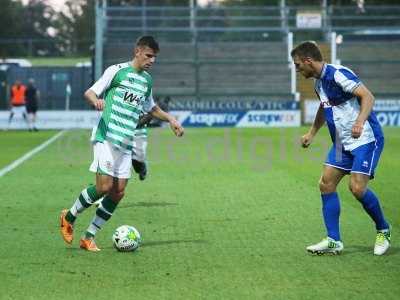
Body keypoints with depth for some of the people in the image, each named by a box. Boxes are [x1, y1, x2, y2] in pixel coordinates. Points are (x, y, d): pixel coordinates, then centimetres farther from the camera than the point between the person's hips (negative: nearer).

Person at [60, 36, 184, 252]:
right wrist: (96, 101, -26)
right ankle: (69, 217, 9)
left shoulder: (147, 80, 18)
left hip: (126, 144, 7)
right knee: (104, 187, -14)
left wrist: (171, 119, 21)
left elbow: (151, 108, 34)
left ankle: (88, 237, 8)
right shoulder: (117, 71, -2)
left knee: (118, 192, -1)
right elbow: (89, 92, -4)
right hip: (107, 138, -7)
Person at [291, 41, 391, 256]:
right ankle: (333, 241, 4)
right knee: (326, 184, 0)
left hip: (366, 139, -9)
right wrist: (311, 133, 27)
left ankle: (383, 231, 6)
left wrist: (360, 122, -40)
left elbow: (368, 96, -26)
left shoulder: (338, 74, -18)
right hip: (342, 142, 9)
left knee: (357, 188, -17)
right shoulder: (319, 82, 11)